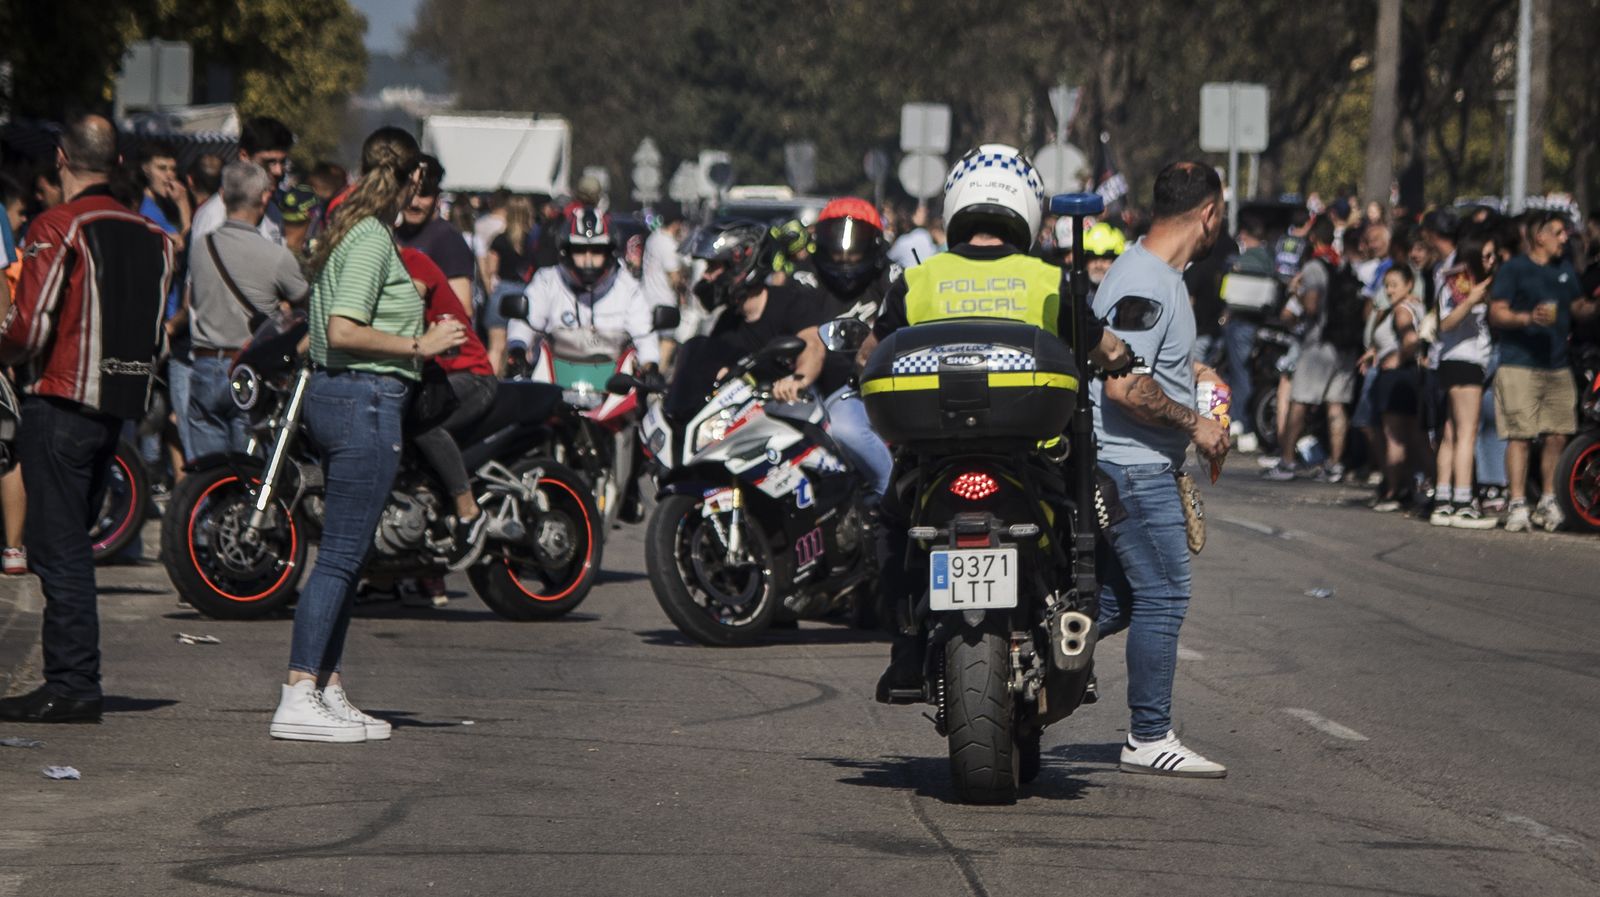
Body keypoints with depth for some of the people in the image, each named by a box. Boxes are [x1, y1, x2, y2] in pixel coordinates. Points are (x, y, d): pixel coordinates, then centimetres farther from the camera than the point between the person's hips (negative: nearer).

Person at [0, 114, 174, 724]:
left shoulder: (58, 229, -13)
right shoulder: (153, 237, 9)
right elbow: (155, 334, 12)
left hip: (60, 401, -7)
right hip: (121, 403, 7)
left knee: (59, 548, -5)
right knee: (70, 543, 15)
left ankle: (72, 686, -7)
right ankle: (74, 679, 17)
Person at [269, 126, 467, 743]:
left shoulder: (345, 230, 15)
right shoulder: (371, 239, -14)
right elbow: (343, 332, -22)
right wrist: (419, 346, -16)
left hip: (334, 394, 10)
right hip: (366, 399, -10)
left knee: (346, 553, 13)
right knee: (341, 554, -9)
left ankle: (328, 691, 17)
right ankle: (298, 698, -11)